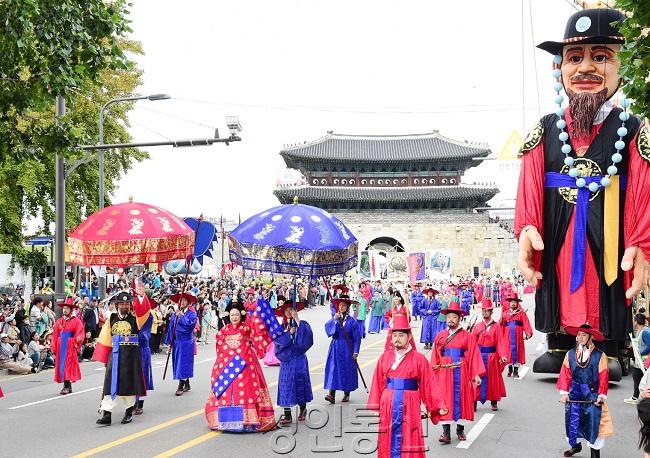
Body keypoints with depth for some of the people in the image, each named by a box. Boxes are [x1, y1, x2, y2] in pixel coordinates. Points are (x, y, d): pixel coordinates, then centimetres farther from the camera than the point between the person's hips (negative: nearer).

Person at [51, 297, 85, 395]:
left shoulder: (76, 321, -1)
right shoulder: (59, 321, 11)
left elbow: (80, 333, -7)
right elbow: (55, 336, 11)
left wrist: (79, 339, -29)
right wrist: (54, 349, 6)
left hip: (70, 347, -5)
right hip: (60, 347, 5)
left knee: (68, 366, -8)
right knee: (61, 366, 5)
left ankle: (67, 386, -8)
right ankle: (67, 386, 13)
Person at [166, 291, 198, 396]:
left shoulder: (191, 313, -3)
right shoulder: (175, 314, 10)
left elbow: (191, 324, -21)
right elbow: (170, 328, 12)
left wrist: (181, 316, -20)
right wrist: (169, 343, 8)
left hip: (186, 342, -5)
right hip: (176, 342, 6)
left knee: (183, 364, -9)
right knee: (178, 364, 8)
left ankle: (181, 387, -8)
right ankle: (186, 385, 19)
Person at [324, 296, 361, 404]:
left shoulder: (352, 321, -2)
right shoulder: (334, 318, 5)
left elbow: (357, 337, -2)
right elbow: (328, 329, -12)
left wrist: (355, 351, -6)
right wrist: (334, 320, -24)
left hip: (347, 349, -1)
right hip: (335, 348, 1)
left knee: (347, 370, 4)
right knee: (333, 370, -7)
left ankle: (346, 394, 19)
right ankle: (331, 395, -13)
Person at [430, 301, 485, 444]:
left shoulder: (467, 336, 0)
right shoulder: (440, 336, 6)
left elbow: (474, 356, -4)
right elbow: (435, 357, 5)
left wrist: (476, 374, -10)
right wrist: (432, 373, -3)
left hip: (461, 374, -1)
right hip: (444, 374, 1)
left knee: (461, 400, 7)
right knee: (445, 402, 0)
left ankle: (460, 430, 21)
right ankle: (446, 433, 2)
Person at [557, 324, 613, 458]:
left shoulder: (600, 356, -9)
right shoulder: (570, 354, 0)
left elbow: (603, 377, -7)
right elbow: (565, 374, 2)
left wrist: (601, 395, -10)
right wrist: (564, 393, -2)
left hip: (592, 394, -3)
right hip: (574, 394, 3)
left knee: (593, 421, -5)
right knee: (572, 420, 10)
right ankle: (575, 445, 32)